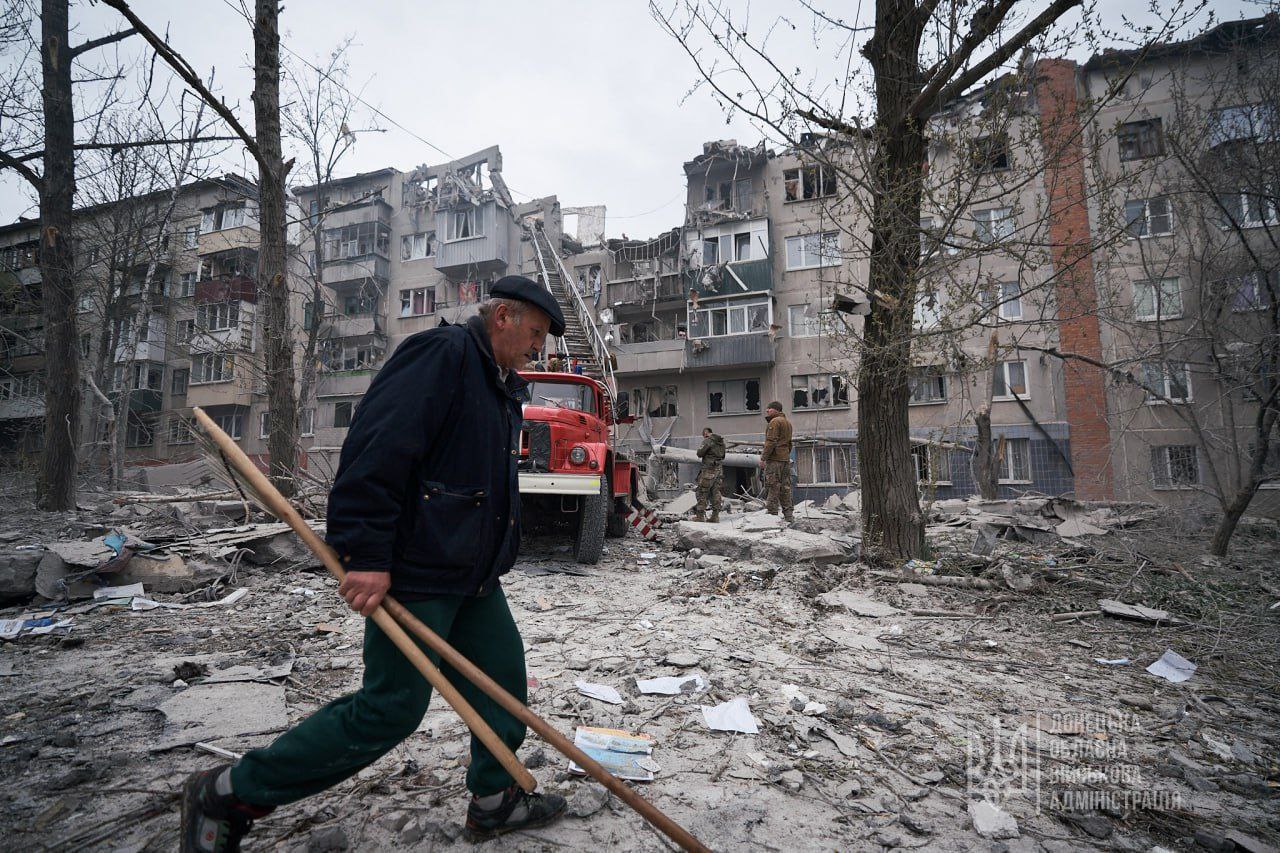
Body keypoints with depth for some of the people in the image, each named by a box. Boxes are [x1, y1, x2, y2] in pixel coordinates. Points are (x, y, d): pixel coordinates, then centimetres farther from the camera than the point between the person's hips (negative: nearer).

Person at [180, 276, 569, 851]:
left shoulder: (501, 386, 17)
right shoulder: (441, 353, -15)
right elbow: (377, 447, -25)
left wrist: (497, 558, 23)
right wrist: (367, 555, -26)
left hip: (471, 575, 10)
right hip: (414, 572, -10)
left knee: (503, 675, 13)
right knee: (391, 709, -1)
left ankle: (495, 801, 33)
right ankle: (226, 794, 17)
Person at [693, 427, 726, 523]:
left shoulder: (708, 440, -11)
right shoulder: (721, 442, 13)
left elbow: (699, 453, -12)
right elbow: (723, 456, 21)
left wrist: (699, 451, 7)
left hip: (709, 469, -7)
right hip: (719, 469, 7)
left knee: (702, 492, 0)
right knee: (715, 492, 10)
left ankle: (700, 515, 0)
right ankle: (715, 516, 10)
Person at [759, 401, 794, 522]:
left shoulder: (775, 422, -9)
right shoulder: (787, 422, 20)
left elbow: (771, 442, -16)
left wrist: (763, 457, -15)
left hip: (774, 459, -9)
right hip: (785, 458, 9)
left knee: (772, 487, -8)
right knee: (785, 487, 10)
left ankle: (772, 513, -9)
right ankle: (788, 515, 12)